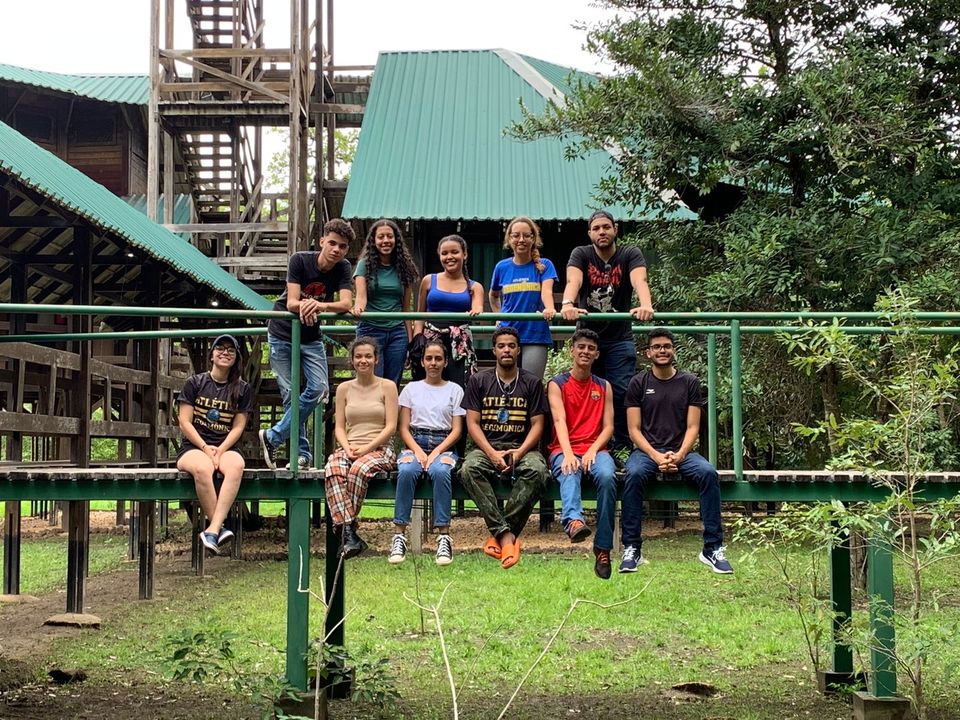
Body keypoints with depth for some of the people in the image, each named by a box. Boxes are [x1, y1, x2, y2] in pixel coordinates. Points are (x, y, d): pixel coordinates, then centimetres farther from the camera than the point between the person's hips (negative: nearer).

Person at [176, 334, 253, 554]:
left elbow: (238, 427, 5)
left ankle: (212, 530, -44)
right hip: (193, 447, -1)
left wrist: (220, 451, -11)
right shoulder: (195, 383, 7)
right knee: (202, 468, -39)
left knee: (237, 465, -37)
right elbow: (185, 422, 1)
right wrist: (205, 448, -11)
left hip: (225, 447, 1)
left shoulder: (242, 390, 12)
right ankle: (219, 527, -31)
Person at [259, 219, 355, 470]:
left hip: (311, 336, 3)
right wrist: (303, 305, -48)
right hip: (282, 333, -3)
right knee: (290, 394, -5)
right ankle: (301, 453, 4)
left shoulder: (343, 268, -10)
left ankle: (273, 437, 0)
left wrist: (320, 305, -45)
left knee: (319, 388, -12)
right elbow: (291, 303, -24)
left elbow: (346, 303, -25)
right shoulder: (300, 260, -17)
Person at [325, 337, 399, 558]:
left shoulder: (387, 387, 7)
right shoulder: (344, 389, 16)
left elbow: (390, 426, 0)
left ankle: (344, 528, -27)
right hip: (348, 448, 3)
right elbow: (339, 427, 12)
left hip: (379, 449, -2)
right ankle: (349, 533, -41)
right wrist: (347, 448, -9)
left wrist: (366, 448, -12)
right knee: (332, 471, -33)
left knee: (359, 469, -37)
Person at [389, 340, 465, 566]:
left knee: (440, 471, -37)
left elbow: (456, 430, 6)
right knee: (406, 471, -35)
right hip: (415, 444, 1)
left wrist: (436, 452, -10)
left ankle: (443, 536, -39)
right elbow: (404, 428, 10)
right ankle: (399, 535, -35)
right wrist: (418, 451, -9)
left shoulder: (454, 390, 14)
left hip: (444, 446, -1)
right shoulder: (411, 388, 17)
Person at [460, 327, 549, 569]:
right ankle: (506, 534, -38)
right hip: (487, 446, 0)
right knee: (469, 469, -34)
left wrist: (519, 452, -14)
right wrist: (492, 453, -12)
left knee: (536, 470, -35)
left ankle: (499, 535, -31)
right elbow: (472, 423, 4)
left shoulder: (532, 383, 10)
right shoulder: (478, 381, 11)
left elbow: (537, 425, 5)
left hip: (522, 447, 0)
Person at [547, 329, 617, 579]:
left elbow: (608, 427, 7)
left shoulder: (603, 387, 16)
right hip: (564, 450, -1)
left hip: (595, 449, 2)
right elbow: (560, 421, -8)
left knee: (607, 476, -33)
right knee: (570, 473, -38)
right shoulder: (557, 384, 8)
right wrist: (568, 453, -26)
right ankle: (573, 520, -66)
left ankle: (603, 547, -31)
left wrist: (592, 451, -13)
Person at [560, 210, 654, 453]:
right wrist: (567, 304, -44)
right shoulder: (581, 254, -1)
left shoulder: (631, 255, -2)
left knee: (622, 392, -7)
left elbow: (639, 280, -23)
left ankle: (622, 448, -1)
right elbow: (573, 280, -22)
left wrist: (646, 305, -45)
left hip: (620, 339, -1)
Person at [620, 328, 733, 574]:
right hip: (647, 450, -1)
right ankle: (631, 549, -28)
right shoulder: (638, 383, 6)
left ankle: (713, 548, -24)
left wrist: (678, 456, -15)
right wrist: (656, 456, -15)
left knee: (708, 473, -29)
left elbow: (692, 428, 3)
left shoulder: (689, 382, 8)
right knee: (634, 475, -35)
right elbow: (634, 430, 0)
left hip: (681, 451, 1)